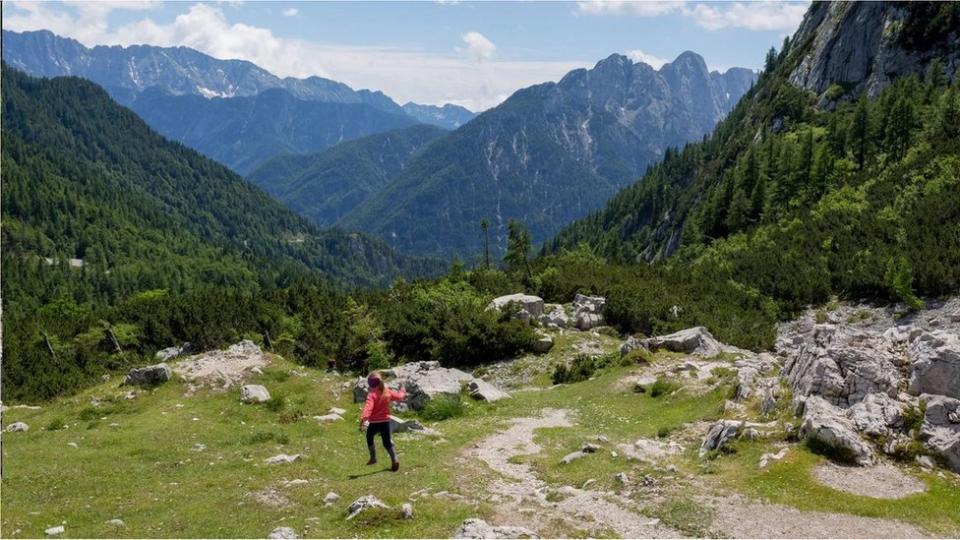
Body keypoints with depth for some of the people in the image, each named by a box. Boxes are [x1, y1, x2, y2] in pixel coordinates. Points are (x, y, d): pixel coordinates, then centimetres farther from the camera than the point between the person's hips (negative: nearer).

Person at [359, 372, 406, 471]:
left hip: (374, 422, -5)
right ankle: (394, 460, -5)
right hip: (385, 421, 5)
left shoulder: (372, 394, -16)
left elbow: (368, 407, -32)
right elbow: (399, 396, 17)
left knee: (369, 438, 23)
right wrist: (402, 392, 40)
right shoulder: (387, 392, 2)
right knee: (387, 442, 11)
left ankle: (373, 457, 27)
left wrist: (363, 418, -43)